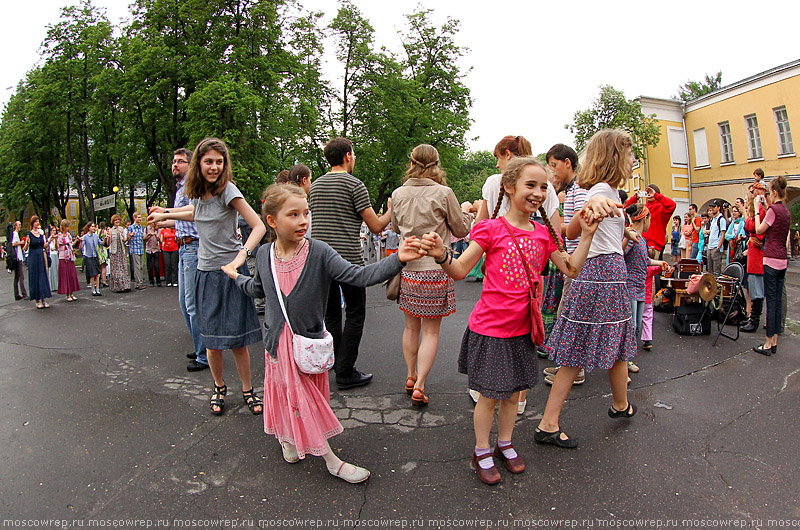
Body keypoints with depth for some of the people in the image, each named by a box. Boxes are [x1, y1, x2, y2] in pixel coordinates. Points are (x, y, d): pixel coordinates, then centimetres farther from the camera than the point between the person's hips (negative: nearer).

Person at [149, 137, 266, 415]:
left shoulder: (227, 190, -10)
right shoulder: (198, 192, 8)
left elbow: (259, 226, -17)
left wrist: (241, 256, -28)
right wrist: (166, 213, 41)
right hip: (206, 272, 5)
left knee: (237, 341, 0)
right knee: (212, 342, 5)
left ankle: (247, 390, 19)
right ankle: (219, 387, 28)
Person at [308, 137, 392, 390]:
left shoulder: (315, 185, 13)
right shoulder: (354, 184, -8)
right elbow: (376, 226, -8)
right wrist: (391, 210, 11)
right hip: (348, 259, -6)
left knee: (330, 313, 15)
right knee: (355, 314, 3)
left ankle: (333, 364, 24)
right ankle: (345, 372, 5)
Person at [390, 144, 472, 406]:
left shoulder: (398, 194, 2)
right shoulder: (443, 193, -10)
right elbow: (462, 230, 2)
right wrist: (465, 211, 20)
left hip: (407, 267, 4)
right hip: (435, 269, -4)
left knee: (411, 326, 18)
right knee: (431, 331, 5)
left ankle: (411, 376, 31)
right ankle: (419, 386, 4)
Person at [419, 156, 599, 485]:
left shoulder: (543, 234, 4)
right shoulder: (491, 229, -12)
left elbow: (571, 268, 7)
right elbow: (460, 270, -13)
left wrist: (587, 235, -4)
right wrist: (442, 255, -33)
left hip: (522, 329, 5)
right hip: (490, 328, -5)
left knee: (513, 393, 19)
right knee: (489, 395, 8)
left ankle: (505, 445, 41)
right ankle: (481, 452, 29)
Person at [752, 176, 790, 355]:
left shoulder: (774, 209, -13)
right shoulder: (786, 211, 12)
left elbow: (759, 230, -8)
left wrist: (757, 209, -1)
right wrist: (766, 206, 20)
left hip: (771, 260, -8)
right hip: (783, 260, 8)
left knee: (771, 301, -5)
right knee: (777, 301, 11)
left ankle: (768, 344, -1)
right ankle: (774, 342, 17)